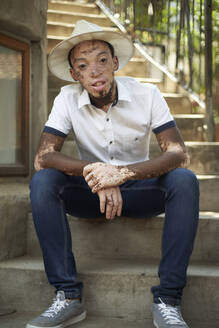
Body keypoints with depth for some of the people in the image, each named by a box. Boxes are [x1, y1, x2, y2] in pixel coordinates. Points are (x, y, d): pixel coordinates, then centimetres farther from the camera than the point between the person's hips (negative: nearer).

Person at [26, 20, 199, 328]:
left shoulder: (147, 95, -12)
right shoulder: (68, 99, -9)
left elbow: (179, 155, -22)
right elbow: (42, 158, -19)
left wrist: (123, 172, -39)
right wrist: (95, 173, -36)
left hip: (139, 192, 0)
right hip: (91, 194, 1)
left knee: (184, 181, -31)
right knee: (42, 182, -28)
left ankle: (167, 300, -28)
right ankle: (68, 296, -24)